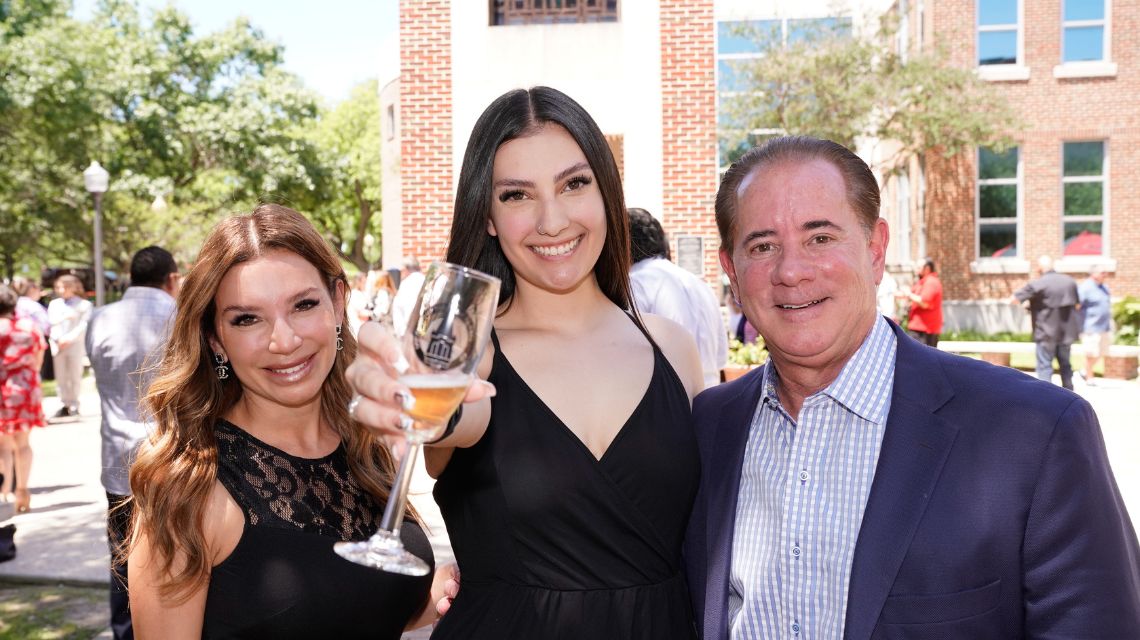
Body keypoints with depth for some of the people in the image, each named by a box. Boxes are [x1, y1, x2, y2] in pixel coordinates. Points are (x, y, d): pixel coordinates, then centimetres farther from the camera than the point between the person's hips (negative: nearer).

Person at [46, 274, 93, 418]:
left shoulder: (84, 304, 1)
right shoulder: (54, 303, 16)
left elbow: (84, 325, -7)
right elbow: (51, 321, 6)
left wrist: (69, 338, -16)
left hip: (76, 343, -4)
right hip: (58, 345, 4)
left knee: (75, 376, -2)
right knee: (60, 376, 5)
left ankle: (74, 405, 4)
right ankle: (65, 405, 10)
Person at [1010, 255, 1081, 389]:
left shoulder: (1036, 284, -15)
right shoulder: (1069, 281, 4)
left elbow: (1013, 300, -11)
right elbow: (1077, 302, 17)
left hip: (1047, 332, -6)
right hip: (1066, 331, 6)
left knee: (1044, 366, -1)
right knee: (1065, 364, 19)